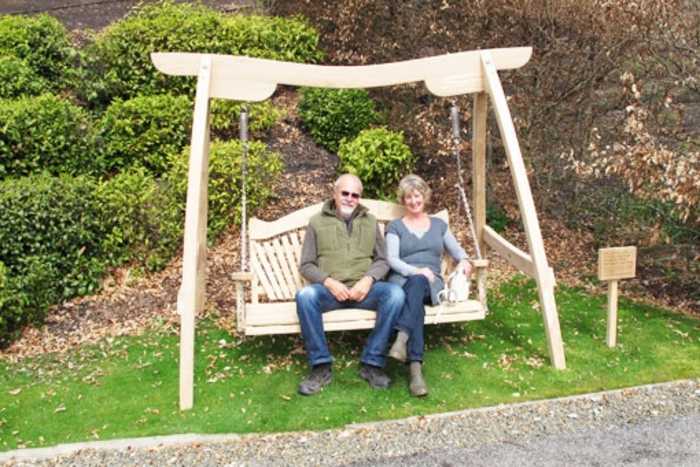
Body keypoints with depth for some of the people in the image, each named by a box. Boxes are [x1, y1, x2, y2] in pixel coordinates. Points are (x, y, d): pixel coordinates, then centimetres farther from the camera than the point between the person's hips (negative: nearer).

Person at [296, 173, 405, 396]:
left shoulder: (370, 222, 17)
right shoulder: (317, 222, 10)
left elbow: (382, 261, 12)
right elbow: (306, 266, 6)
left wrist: (368, 279, -10)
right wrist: (328, 282, -14)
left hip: (364, 288, 2)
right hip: (329, 288, -1)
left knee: (395, 293, -29)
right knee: (305, 296, -34)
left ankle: (372, 363, -19)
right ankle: (321, 367, -22)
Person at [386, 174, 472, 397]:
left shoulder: (439, 225, 24)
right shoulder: (395, 227, 16)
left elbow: (458, 251, 20)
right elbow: (392, 259, 2)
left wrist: (464, 261, -6)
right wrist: (415, 271, -18)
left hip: (431, 284, 2)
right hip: (402, 281, -1)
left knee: (418, 284, -38)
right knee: (416, 281, -40)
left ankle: (402, 338, -57)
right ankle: (415, 368, -53)